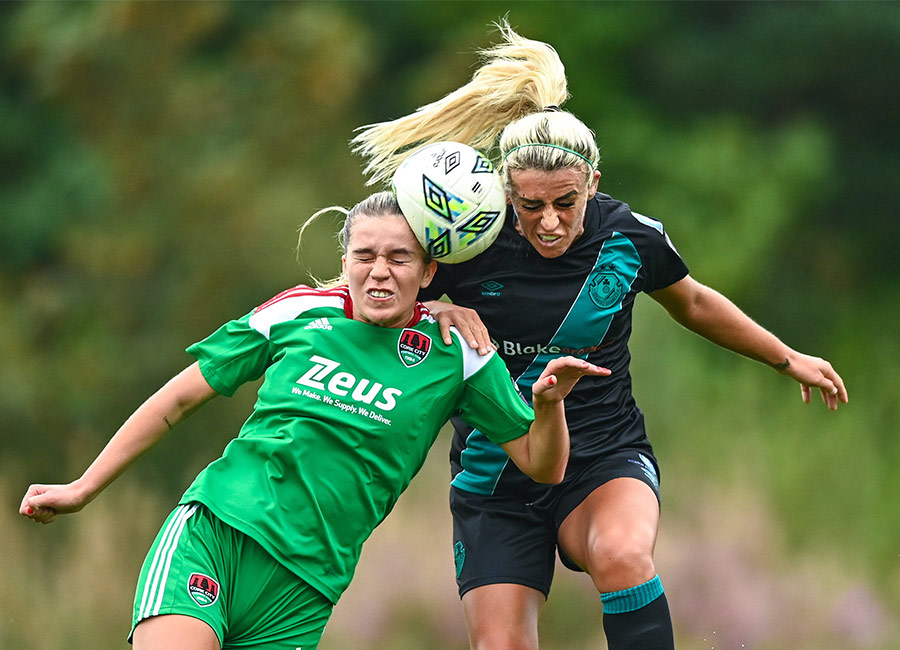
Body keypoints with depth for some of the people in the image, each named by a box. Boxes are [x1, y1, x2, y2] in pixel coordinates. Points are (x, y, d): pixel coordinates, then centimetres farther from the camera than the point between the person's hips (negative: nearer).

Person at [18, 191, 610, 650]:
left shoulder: (453, 353, 4)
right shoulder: (298, 313, 4)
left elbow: (542, 466, 6)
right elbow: (181, 399, 13)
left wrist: (549, 403, -17)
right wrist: (84, 488, 15)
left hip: (302, 590, 1)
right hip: (212, 533, -1)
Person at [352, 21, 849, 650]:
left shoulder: (630, 237, -6)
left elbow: (692, 302, 16)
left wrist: (787, 357, 25)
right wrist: (434, 311, -19)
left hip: (605, 462, -1)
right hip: (494, 482, 1)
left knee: (623, 553, -35)